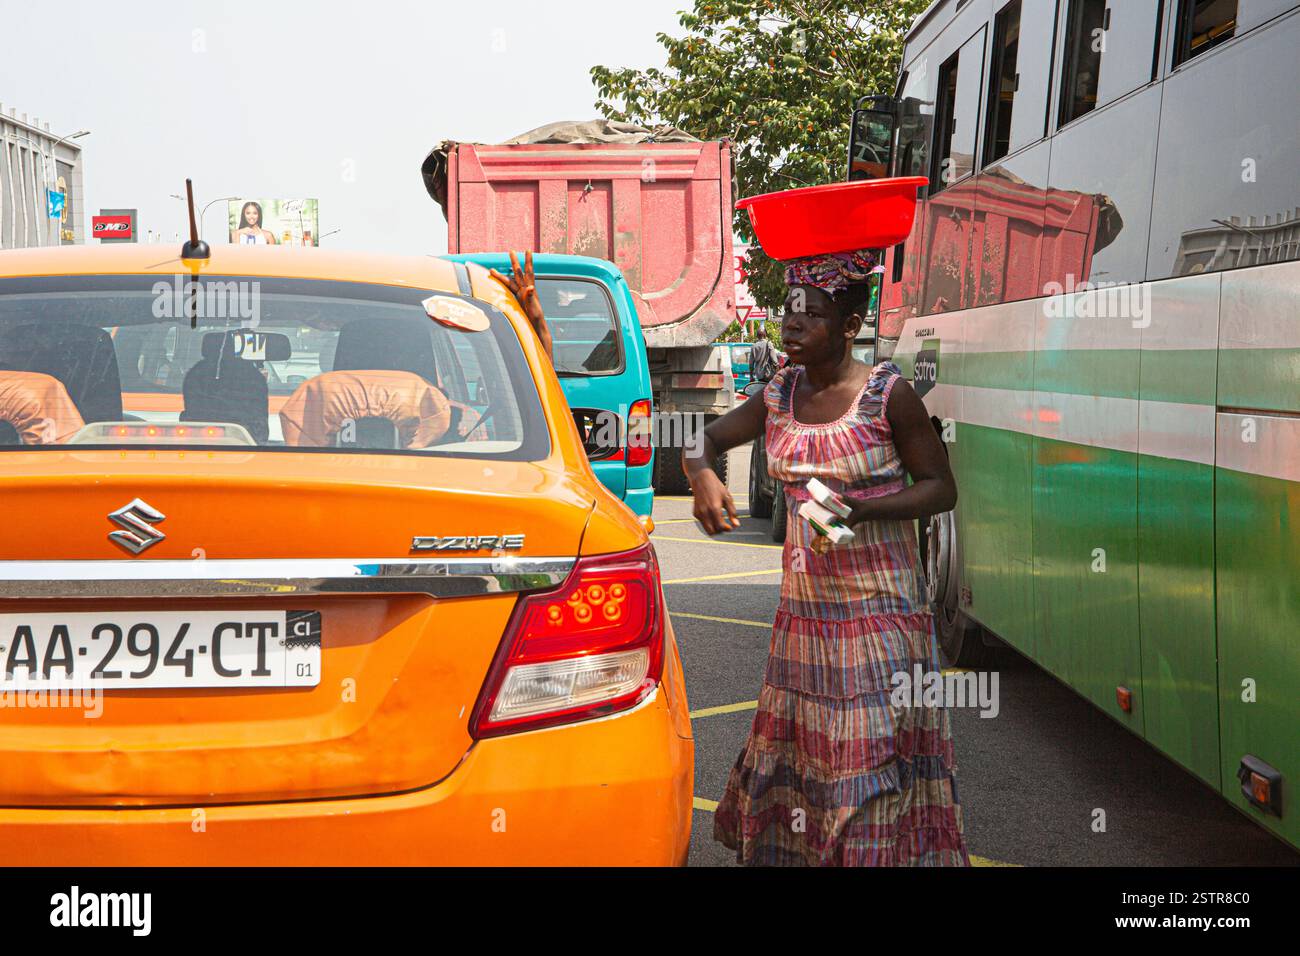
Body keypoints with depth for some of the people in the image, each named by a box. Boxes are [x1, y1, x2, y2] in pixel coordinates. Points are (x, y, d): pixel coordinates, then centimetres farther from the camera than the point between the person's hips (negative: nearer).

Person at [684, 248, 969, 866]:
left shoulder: (887, 396, -9)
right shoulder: (779, 397, 6)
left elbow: (941, 488, -5)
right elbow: (705, 440, 17)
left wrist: (860, 508, -20)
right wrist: (701, 475, -7)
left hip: (878, 608, -5)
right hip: (803, 606, 5)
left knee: (876, 754, -4)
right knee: (798, 747, 10)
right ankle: (796, 848, 24)